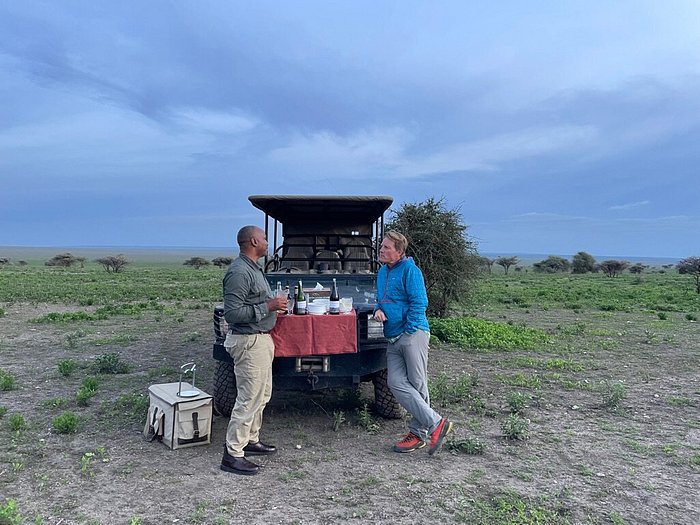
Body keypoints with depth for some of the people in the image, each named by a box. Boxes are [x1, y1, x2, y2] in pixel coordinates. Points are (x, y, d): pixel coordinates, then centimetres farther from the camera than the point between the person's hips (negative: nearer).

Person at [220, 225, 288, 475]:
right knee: (249, 399, -5)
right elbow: (232, 313, -25)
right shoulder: (239, 272, -20)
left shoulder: (253, 268, 13)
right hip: (248, 341, -11)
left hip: (261, 338, 11)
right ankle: (232, 454, 4)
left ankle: (251, 440, 32)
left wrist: (274, 303, 8)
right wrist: (267, 307, -22)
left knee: (262, 394, 19)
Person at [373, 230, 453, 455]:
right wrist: (378, 309, 5)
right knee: (396, 383, -3)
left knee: (417, 385, -3)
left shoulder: (409, 269, -8)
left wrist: (408, 331, -13)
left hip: (413, 334, -8)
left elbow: (419, 302, -13)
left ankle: (419, 433, 9)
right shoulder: (382, 272, 17)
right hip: (393, 339, 8)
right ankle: (435, 423, 4)